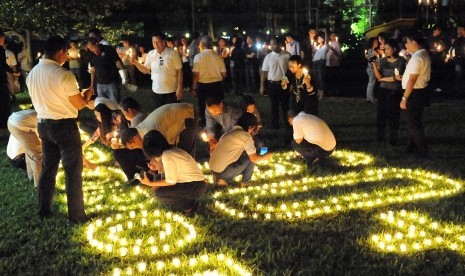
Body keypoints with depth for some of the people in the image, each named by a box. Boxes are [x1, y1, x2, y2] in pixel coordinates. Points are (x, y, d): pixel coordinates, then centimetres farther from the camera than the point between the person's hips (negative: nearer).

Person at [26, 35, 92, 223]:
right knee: (73, 171, 4)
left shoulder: (32, 74, 4)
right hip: (64, 125, -7)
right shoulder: (63, 75, -19)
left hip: (43, 124, 7)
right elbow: (79, 104, -13)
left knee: (48, 168, 20)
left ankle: (43, 210, 30)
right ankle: (76, 215, 11)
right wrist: (87, 96, 9)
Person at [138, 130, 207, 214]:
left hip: (196, 187, -9)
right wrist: (158, 167, 1)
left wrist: (150, 183, -9)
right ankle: (191, 202, 12)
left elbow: (171, 181, -17)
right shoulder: (172, 150, 6)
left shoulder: (167, 156, -20)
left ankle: (189, 205, -3)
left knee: (157, 192, -15)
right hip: (195, 184, 9)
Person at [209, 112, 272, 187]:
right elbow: (254, 159, -6)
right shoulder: (246, 136, -8)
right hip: (223, 171, -8)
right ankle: (245, 182, 15)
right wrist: (264, 156, 15)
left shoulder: (229, 133, 16)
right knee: (251, 158, 5)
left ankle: (224, 179, 14)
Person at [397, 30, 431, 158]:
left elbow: (412, 80, -25)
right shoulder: (424, 54, 10)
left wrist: (404, 98, -23)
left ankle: (422, 151, 9)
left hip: (415, 94, -10)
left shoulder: (417, 57, -22)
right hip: (420, 91, 10)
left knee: (414, 123, 1)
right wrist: (403, 77, 13)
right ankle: (413, 147, 31)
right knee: (413, 122, 20)